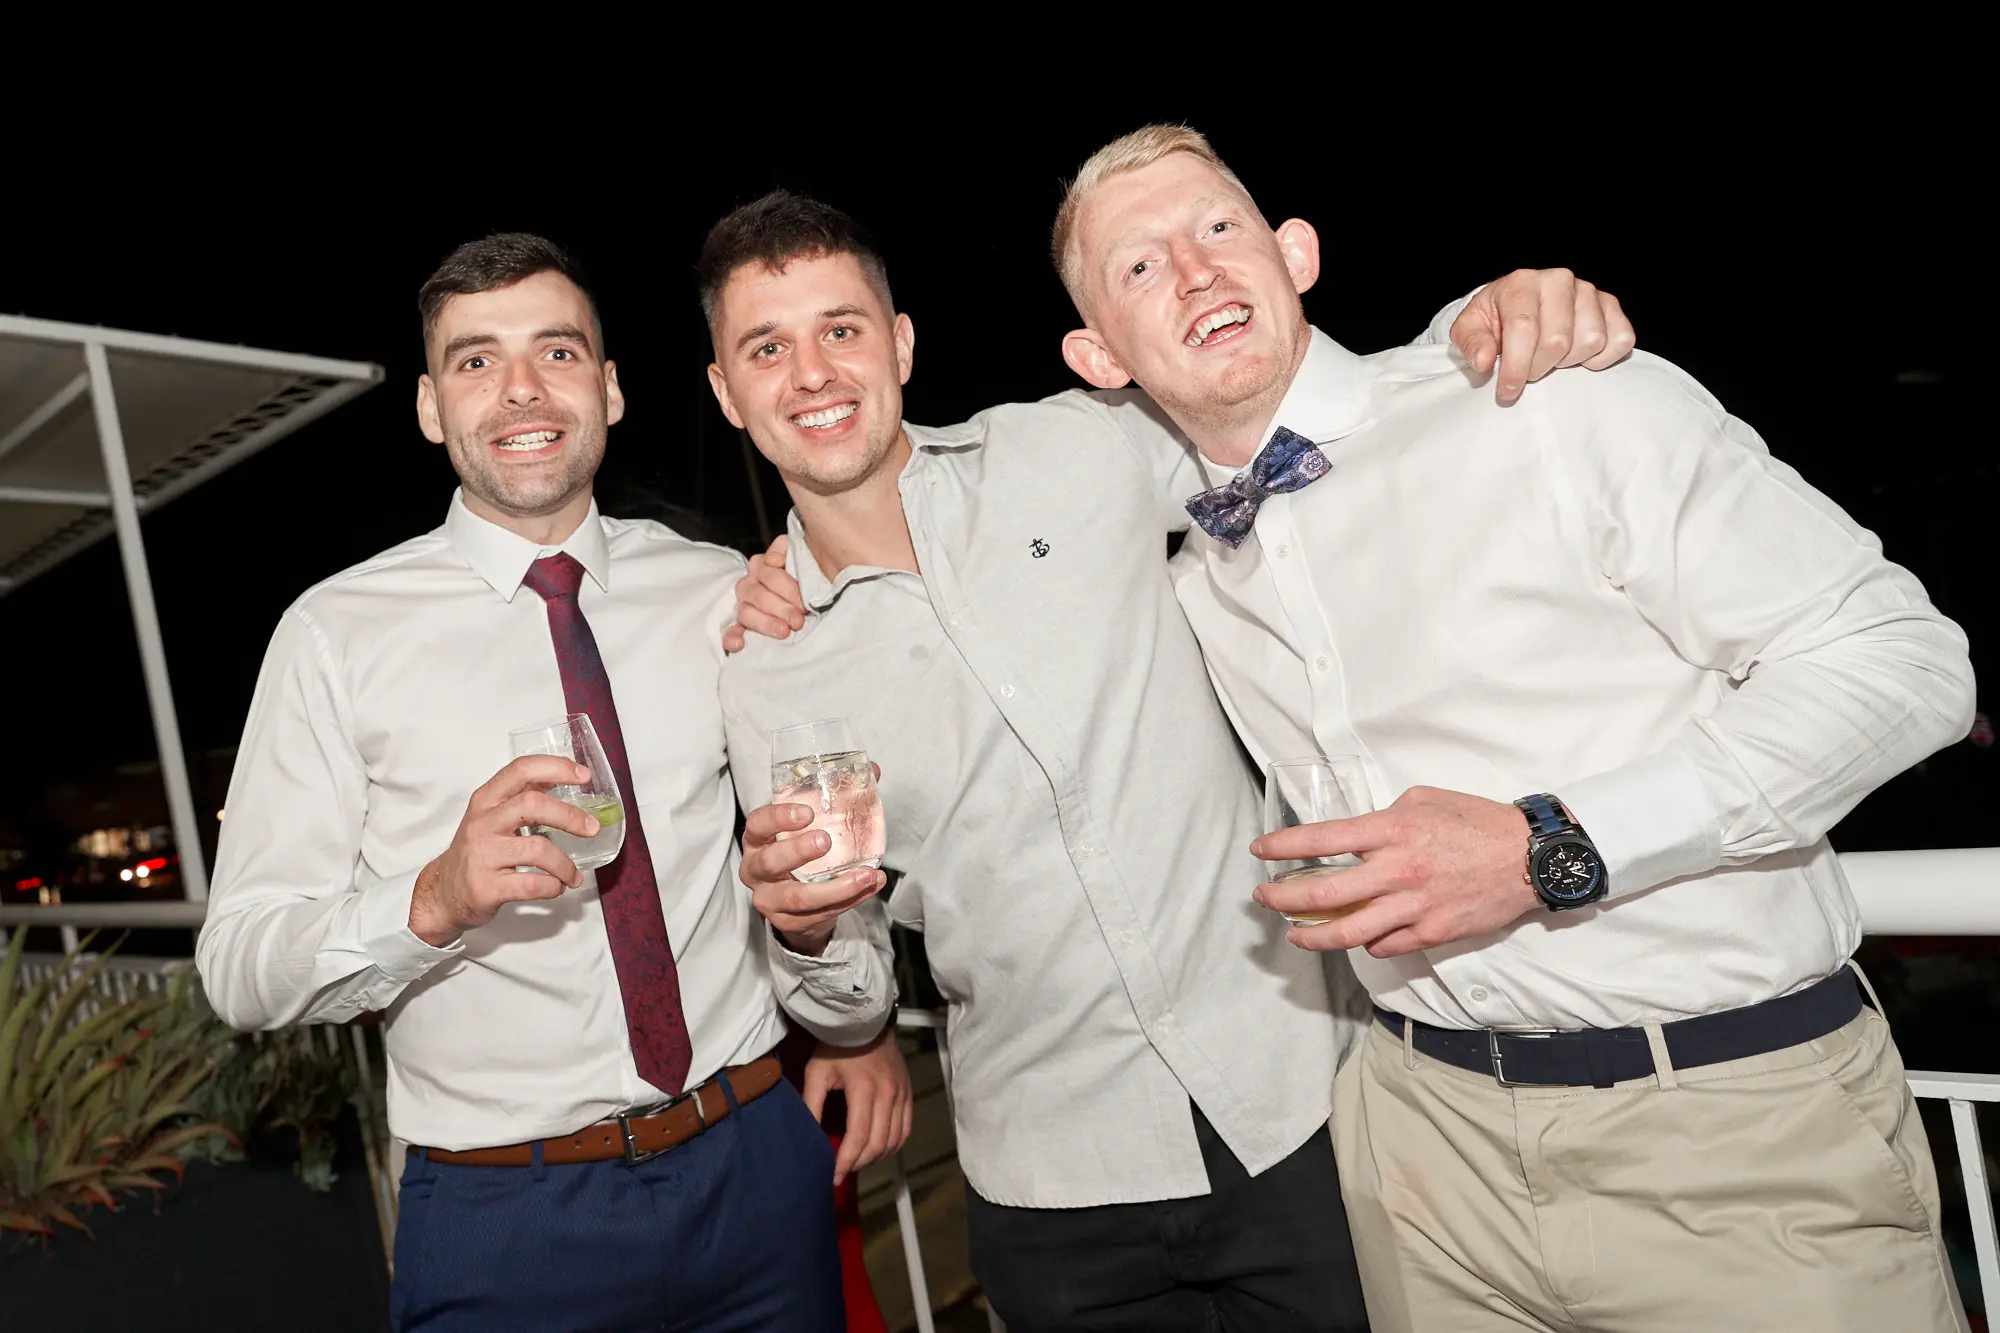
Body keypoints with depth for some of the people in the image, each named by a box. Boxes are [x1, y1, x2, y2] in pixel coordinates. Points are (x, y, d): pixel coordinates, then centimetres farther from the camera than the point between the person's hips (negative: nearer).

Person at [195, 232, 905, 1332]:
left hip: (754, 1169, 3)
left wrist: (813, 922, -15)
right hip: (502, 1216, -2)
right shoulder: (339, 633, -5)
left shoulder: (727, 596, 2)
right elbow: (240, 971, -8)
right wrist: (435, 899, -26)